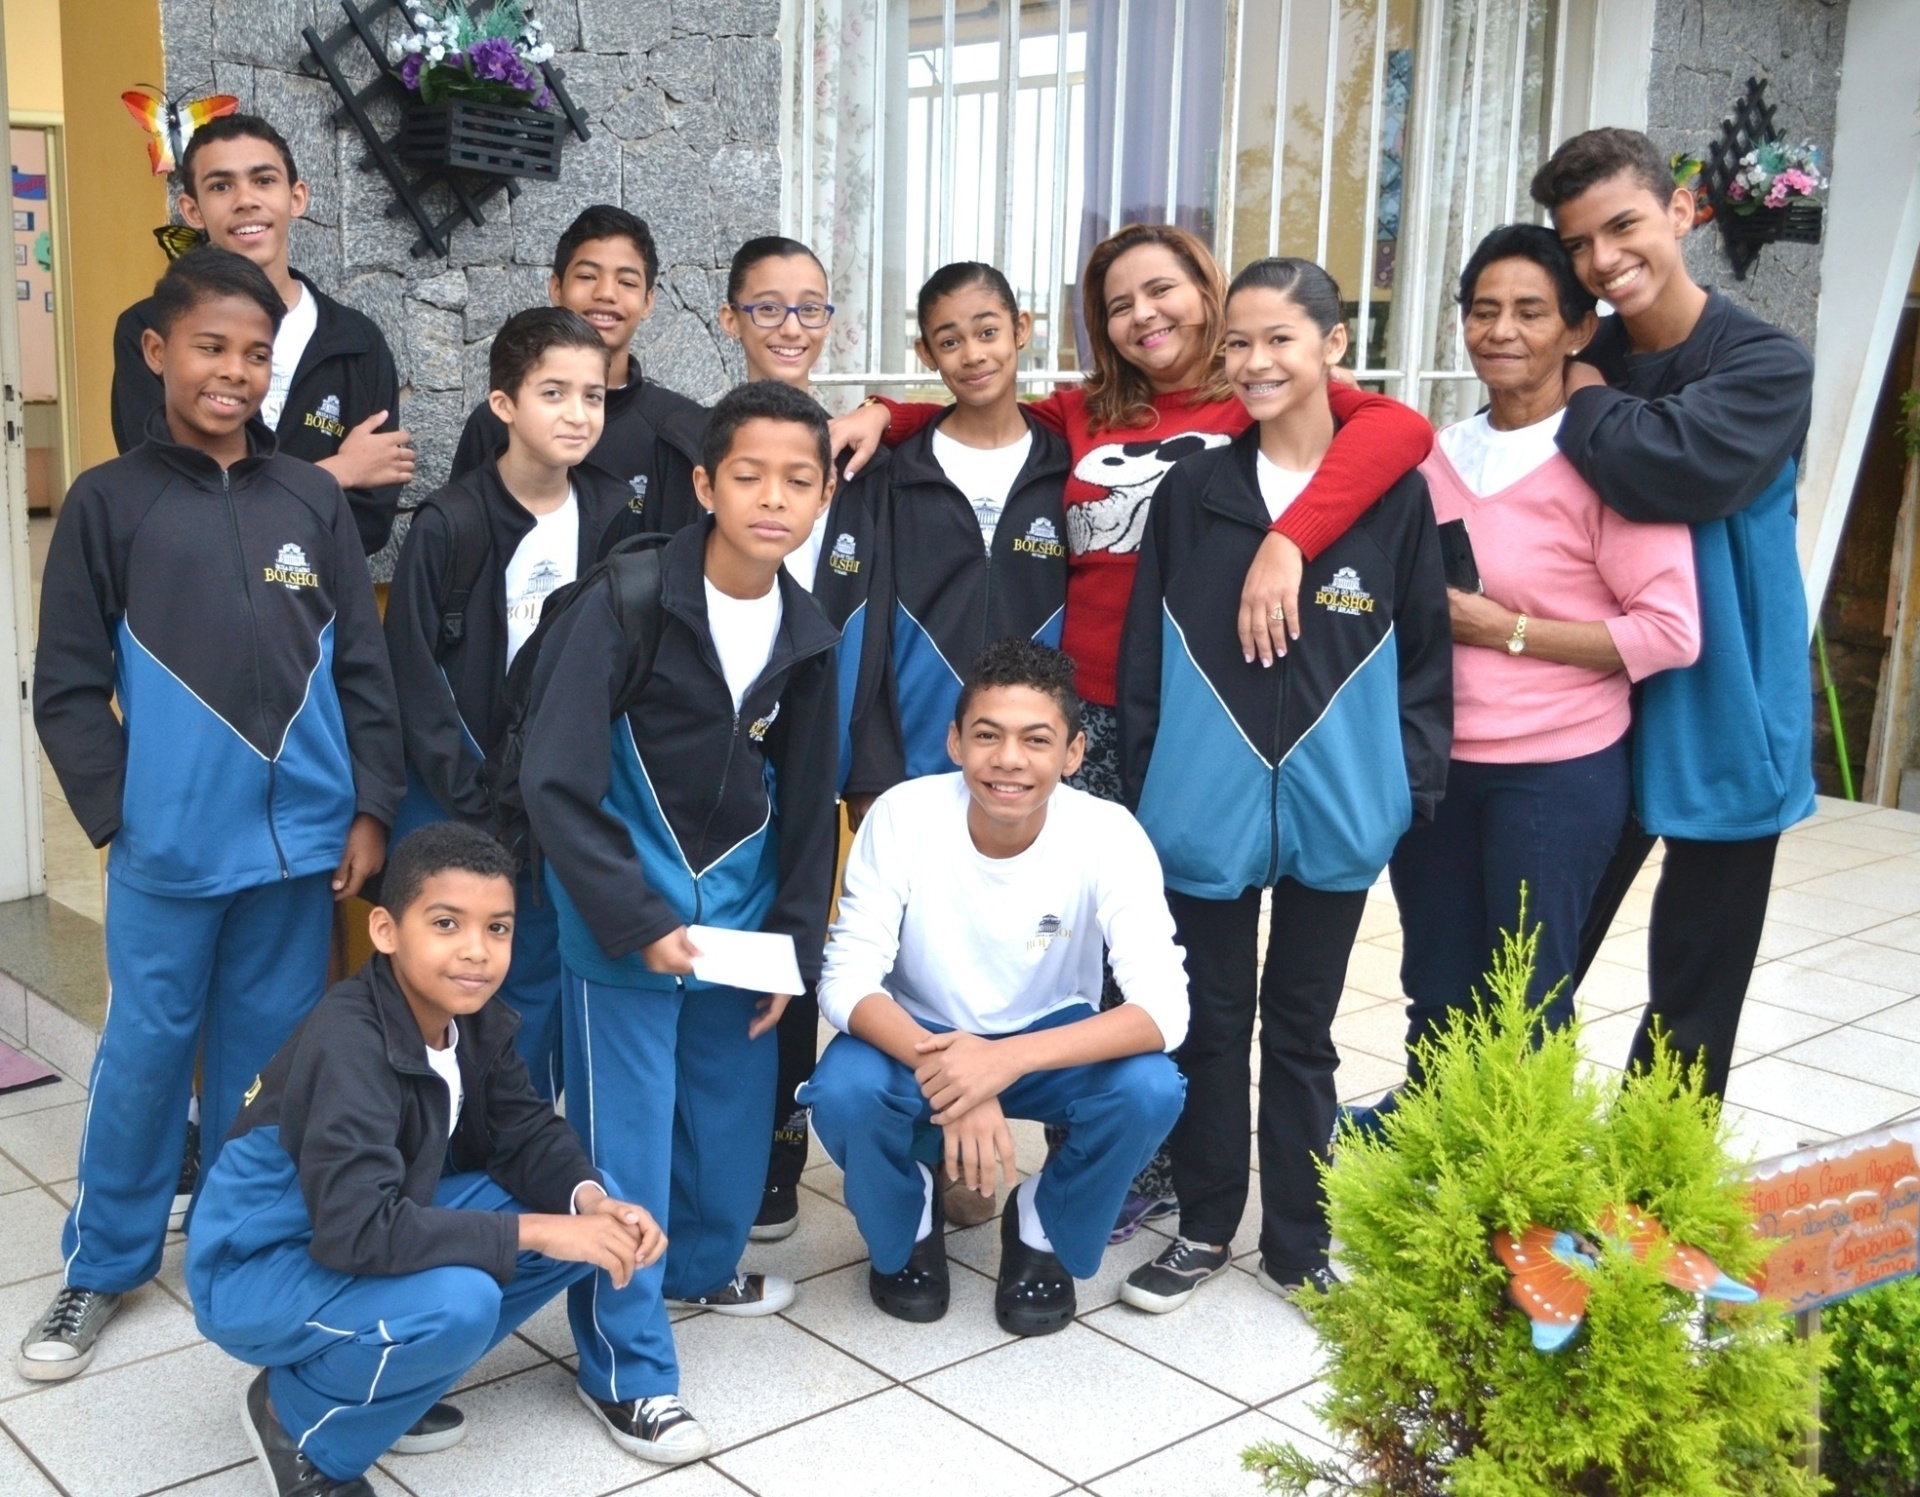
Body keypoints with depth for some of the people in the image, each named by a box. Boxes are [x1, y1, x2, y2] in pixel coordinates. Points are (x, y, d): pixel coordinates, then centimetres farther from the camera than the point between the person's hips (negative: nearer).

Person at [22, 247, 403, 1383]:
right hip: (169, 850, -2)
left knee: (272, 1051, 12)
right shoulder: (109, 502, 1)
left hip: (303, 839, 2)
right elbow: (69, 687, 0)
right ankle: (105, 1264, 25)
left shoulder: (312, 500, 6)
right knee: (148, 1050, 8)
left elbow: (364, 669, 6)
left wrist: (371, 811, 1)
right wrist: (121, 817, -7)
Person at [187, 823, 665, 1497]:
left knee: (581, 1207, -5)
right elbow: (359, 1228, -38)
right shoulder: (348, 1044, -31)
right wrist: (536, 1231, -36)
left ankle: (383, 1380, 8)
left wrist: (591, 1202, -22)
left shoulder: (477, 1018, -6)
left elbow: (526, 1133, -1)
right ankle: (300, 1423, -3)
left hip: (378, 1236, 8)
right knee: (458, 1302, -35)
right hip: (258, 1272, -8)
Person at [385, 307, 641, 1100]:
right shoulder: (449, 524, -12)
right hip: (460, 806, -3)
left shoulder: (611, 515, 1)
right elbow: (415, 681, -10)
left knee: (538, 983, 9)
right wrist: (480, 805, -12)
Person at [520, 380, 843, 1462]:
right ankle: (626, 1364, 15)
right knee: (625, 1134, -1)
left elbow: (808, 805, 8)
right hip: (625, 915, -5)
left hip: (738, 911, 6)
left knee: (738, 1112, 15)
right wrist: (639, 921, -20)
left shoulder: (808, 637, -1)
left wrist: (794, 946, 5)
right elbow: (559, 784, -19)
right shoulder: (627, 603, -18)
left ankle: (700, 1265, 43)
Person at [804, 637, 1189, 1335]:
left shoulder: (1107, 834, -24)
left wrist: (1009, 1059, -44)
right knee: (843, 1091, -31)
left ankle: (1044, 1233, 3)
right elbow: (846, 980, -23)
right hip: (920, 1039, 0)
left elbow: (1163, 1007, -30)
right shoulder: (903, 815, -23)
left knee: (1149, 1090, -29)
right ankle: (907, 1231, 4)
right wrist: (950, 1076, -41)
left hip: (1051, 1043, 1)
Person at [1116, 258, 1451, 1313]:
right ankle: (1204, 1228, 27)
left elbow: (1425, 650, 3)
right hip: (1207, 809, 1)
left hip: (1333, 810, 0)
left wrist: (1410, 781, -2)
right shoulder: (1192, 490, 1)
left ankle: (1298, 1242, 26)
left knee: (1300, 1028, 13)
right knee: (1210, 1022, 11)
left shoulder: (1394, 492, -1)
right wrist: (1144, 783, 1)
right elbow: (1143, 652, 4)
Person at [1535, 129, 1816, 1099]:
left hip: (1719, 721, -4)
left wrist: (1586, 403, -18)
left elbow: (1680, 471, -31)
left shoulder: (1765, 365, -12)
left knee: (1692, 996, 9)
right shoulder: (1587, 364, 4)